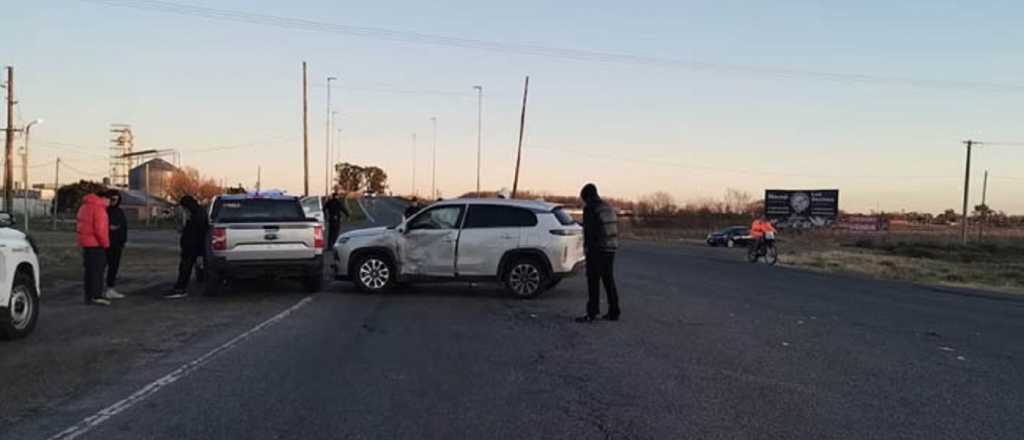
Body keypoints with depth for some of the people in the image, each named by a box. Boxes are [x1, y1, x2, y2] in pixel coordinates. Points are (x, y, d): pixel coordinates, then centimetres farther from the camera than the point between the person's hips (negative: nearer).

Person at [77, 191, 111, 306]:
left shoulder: (85, 206, 15)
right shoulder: (98, 208, -15)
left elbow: (81, 225, 20)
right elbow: (99, 229, -21)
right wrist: (105, 243, -11)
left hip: (85, 242, 9)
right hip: (95, 244, -9)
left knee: (89, 269, 12)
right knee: (97, 269, -6)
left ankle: (88, 296, 16)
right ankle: (96, 296, -7)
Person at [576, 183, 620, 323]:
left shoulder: (590, 208, -10)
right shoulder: (608, 207, 14)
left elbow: (589, 230, -15)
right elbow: (615, 228, 18)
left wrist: (587, 247, -10)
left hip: (597, 248, -8)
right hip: (610, 248, 8)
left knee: (593, 281, -5)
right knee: (609, 280, 14)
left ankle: (592, 313, -7)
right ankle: (614, 312, 16)